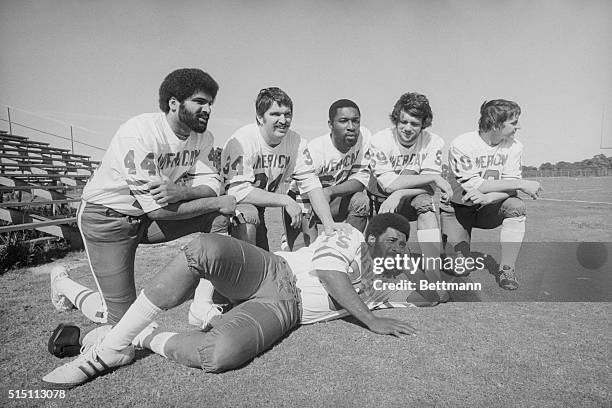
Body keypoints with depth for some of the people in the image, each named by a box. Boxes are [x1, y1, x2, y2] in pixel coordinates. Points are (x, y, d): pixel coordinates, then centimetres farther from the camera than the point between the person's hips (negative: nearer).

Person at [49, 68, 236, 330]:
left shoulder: (203, 137, -6)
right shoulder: (139, 134, -29)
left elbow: (212, 183, -12)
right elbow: (156, 207, -32)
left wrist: (181, 191, -34)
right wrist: (218, 202, -28)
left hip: (146, 218, 7)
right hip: (106, 218, -6)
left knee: (220, 216, -14)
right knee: (123, 319, -3)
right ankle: (63, 284, 27)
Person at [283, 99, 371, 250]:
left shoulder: (364, 136, -17)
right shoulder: (315, 151, -29)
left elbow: (361, 179, -14)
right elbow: (305, 211, -29)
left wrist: (330, 191, -33)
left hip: (335, 198, 4)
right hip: (302, 199, -3)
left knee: (362, 201, -22)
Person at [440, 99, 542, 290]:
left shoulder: (514, 146, -5)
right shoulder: (461, 145, -19)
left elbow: (510, 189, -12)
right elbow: (473, 185, -26)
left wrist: (488, 197, -34)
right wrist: (521, 184, -25)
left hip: (488, 209, 4)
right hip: (458, 208, -3)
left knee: (516, 206, -29)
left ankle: (507, 269, -16)